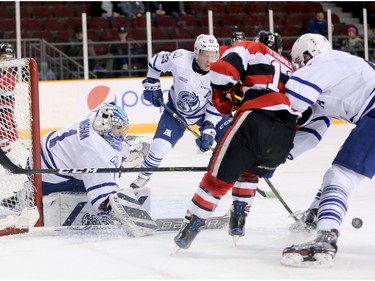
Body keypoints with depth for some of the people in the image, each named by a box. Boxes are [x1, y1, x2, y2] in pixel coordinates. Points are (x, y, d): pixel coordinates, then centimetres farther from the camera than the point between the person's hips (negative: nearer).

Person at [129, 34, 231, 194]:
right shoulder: (180, 59, -29)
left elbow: (216, 106, -18)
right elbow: (156, 61, -7)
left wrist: (208, 130, -26)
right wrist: (151, 85, -3)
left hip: (205, 112, 1)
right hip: (177, 109, -1)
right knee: (160, 145, -14)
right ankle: (142, 179, 9)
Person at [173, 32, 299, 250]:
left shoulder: (251, 48, 17)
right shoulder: (289, 68, 36)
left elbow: (222, 71, -3)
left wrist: (224, 99, 15)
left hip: (257, 118, -6)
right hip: (287, 133, 6)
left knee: (220, 176, 1)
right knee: (250, 171, 31)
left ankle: (190, 228, 1)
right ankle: (238, 221, 26)